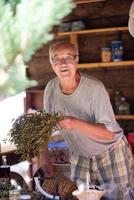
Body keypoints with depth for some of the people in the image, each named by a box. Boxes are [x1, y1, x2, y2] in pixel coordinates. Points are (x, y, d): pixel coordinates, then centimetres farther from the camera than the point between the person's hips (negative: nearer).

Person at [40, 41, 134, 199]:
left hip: (110, 153, -4)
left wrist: (77, 124, -41)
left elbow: (109, 132, -26)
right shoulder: (51, 88, -8)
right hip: (80, 156, 5)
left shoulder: (94, 87, -24)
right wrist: (45, 159, -4)